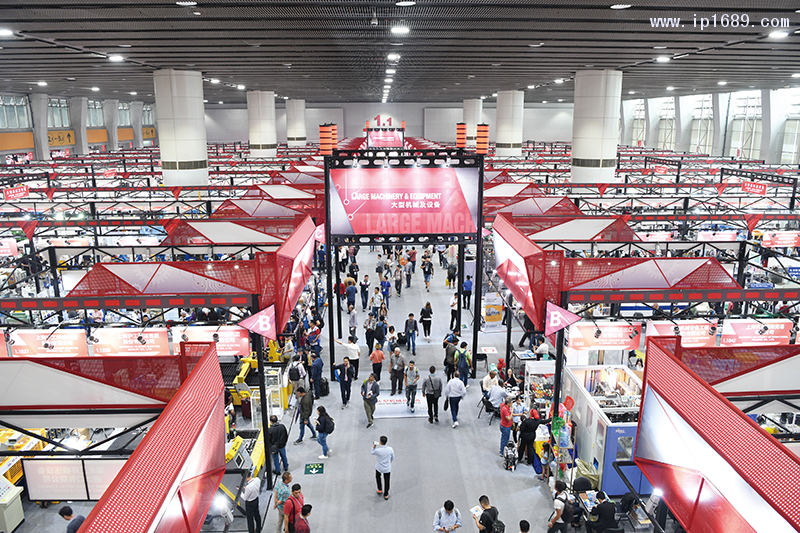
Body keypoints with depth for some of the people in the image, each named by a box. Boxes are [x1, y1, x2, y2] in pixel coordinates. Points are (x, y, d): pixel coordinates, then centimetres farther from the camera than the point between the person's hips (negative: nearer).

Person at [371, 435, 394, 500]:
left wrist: (374, 446, 4)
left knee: (378, 477, 30)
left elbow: (372, 453, -4)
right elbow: (392, 458, -1)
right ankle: (386, 495, 29)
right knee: (386, 481, 18)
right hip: (387, 468, 1)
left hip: (379, 468, -1)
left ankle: (380, 490, 41)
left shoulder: (377, 450, -28)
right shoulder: (390, 449, -21)